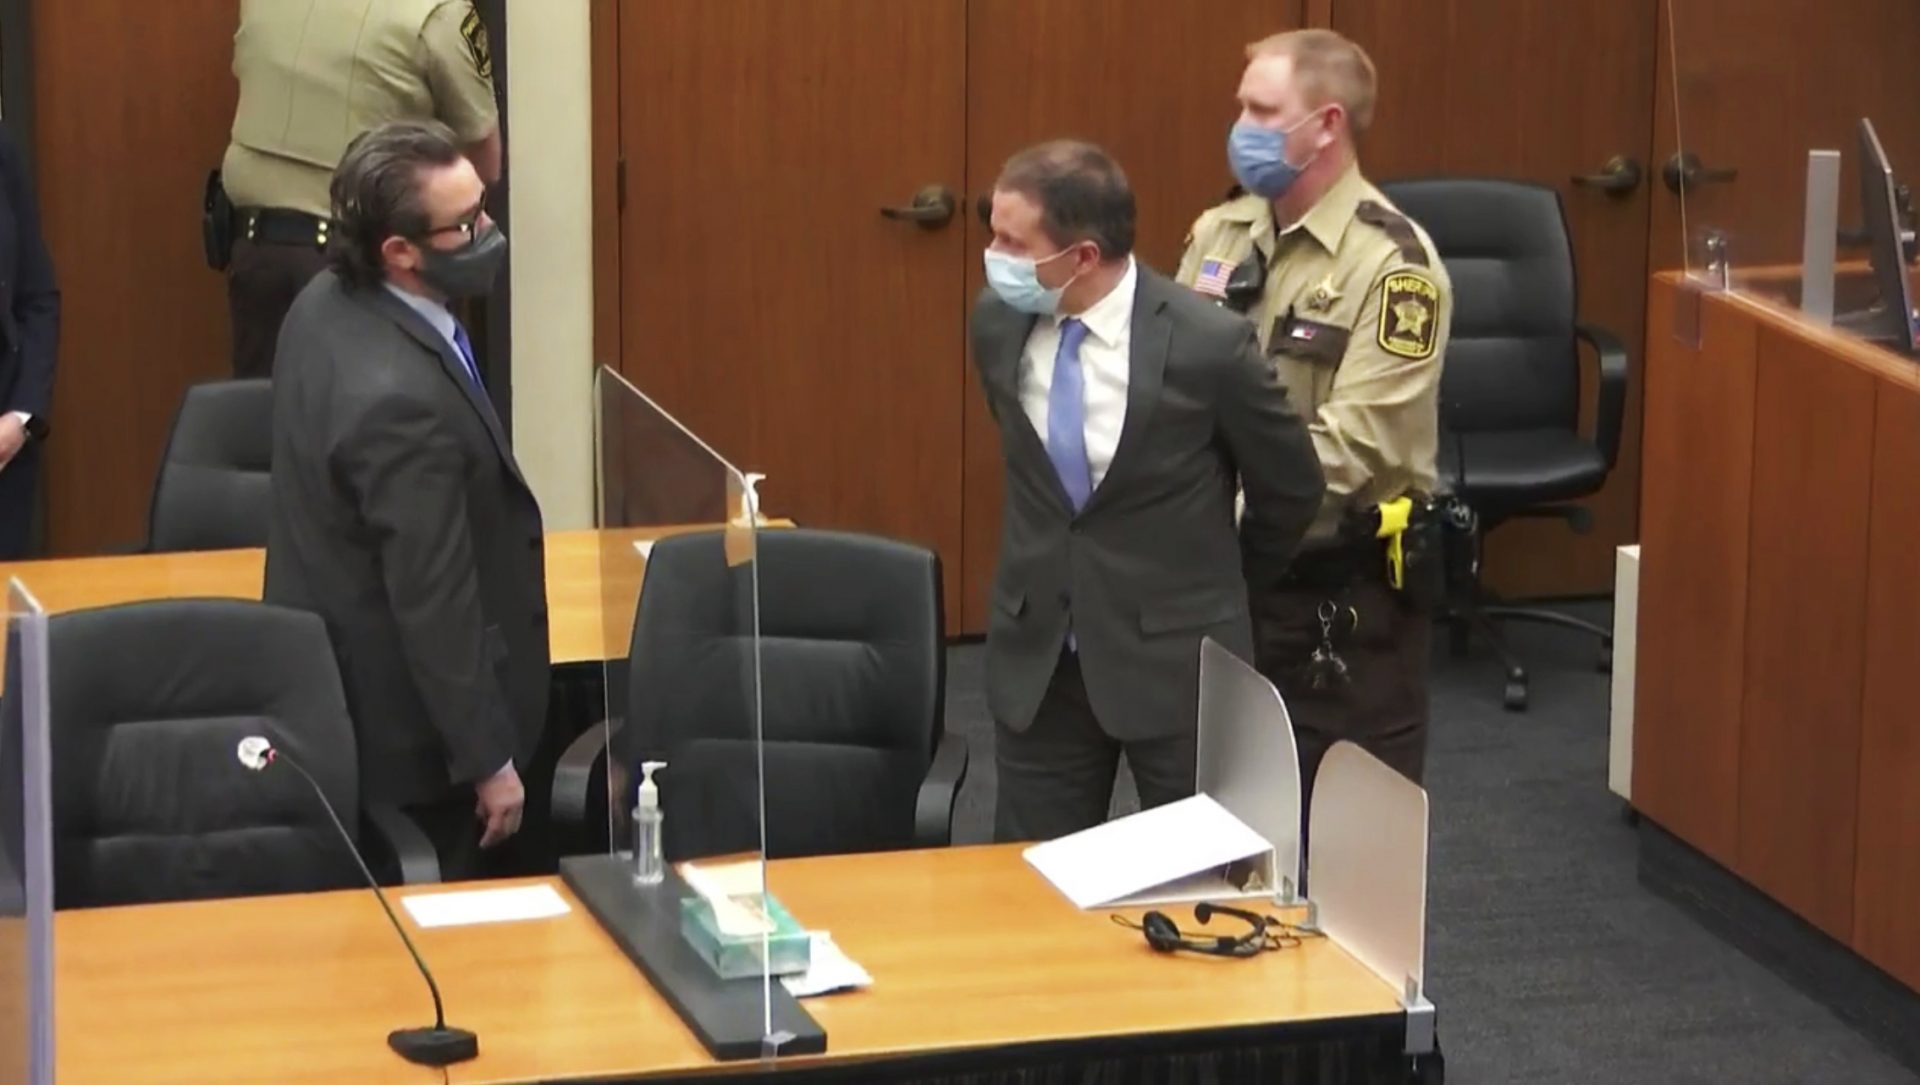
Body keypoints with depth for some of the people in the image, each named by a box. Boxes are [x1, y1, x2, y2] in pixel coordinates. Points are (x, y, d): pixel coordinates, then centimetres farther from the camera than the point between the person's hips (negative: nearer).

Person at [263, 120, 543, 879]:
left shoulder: (326, 306, -3)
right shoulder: (403, 398, -33)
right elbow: (436, 604, -27)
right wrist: (489, 760, -17)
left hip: (333, 687, 10)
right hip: (405, 728, -10)